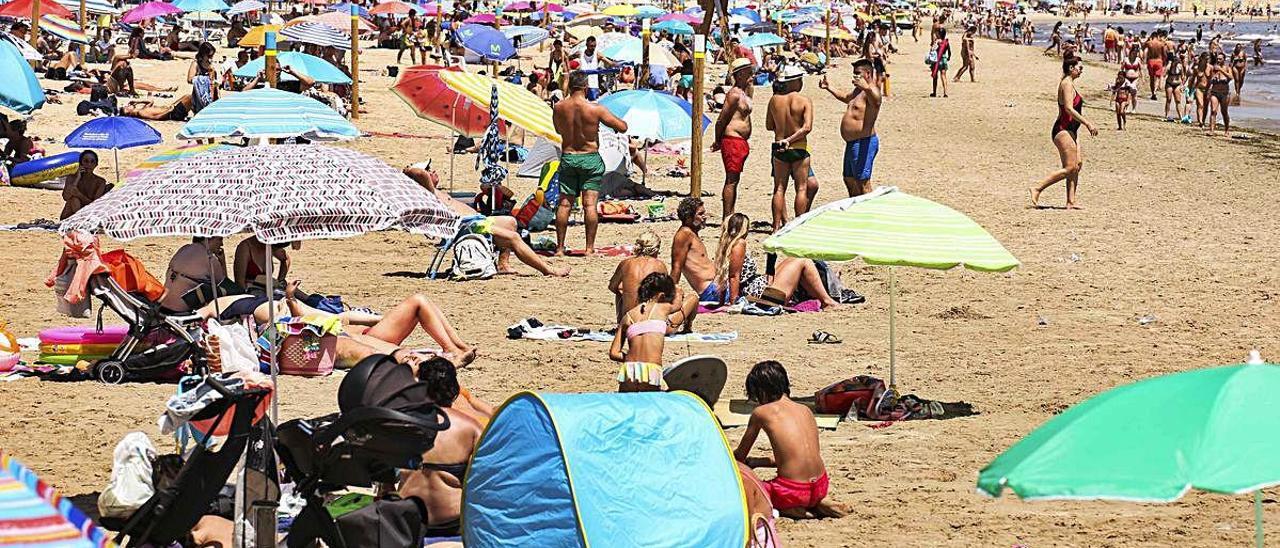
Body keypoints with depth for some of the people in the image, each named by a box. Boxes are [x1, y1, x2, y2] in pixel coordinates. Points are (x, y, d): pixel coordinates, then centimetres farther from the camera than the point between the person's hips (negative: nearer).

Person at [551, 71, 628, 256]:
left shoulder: (558, 108, -3)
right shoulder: (595, 109, -12)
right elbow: (623, 127, -6)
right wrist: (612, 119, 14)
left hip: (568, 157, 3)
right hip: (590, 158, -3)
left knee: (564, 203, 8)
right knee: (590, 204, -1)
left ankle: (560, 247, 10)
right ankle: (590, 247, -3)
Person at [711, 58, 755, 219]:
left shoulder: (744, 93, 18)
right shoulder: (734, 94, -13)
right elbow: (721, 120, -14)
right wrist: (718, 141, -7)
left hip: (741, 142, 10)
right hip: (733, 141, -10)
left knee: (733, 180, 12)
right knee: (732, 180, -11)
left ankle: (729, 216, 17)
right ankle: (727, 217, -12)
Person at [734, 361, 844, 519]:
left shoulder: (761, 412, -1)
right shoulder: (805, 410, 14)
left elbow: (740, 455, 11)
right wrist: (756, 462, 33)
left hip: (792, 491, -6)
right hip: (820, 488, 6)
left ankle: (789, 509, -3)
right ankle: (817, 505, 11)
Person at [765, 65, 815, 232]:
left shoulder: (774, 100, 1)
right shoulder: (805, 101, -9)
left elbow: (769, 126, 7)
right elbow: (807, 127, -19)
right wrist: (790, 140, -12)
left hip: (779, 148, 3)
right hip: (799, 149, -3)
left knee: (779, 188, 9)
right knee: (802, 188, 6)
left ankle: (777, 226, 7)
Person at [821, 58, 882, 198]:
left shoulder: (871, 91, -17)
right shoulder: (858, 90, 16)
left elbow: (876, 102, -42)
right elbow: (845, 97, 39)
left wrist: (867, 89, -61)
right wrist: (828, 88, 35)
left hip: (864, 143, -11)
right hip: (852, 143, 11)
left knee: (862, 182, -11)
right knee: (849, 179, 21)